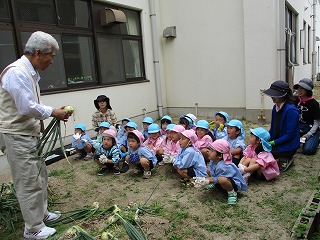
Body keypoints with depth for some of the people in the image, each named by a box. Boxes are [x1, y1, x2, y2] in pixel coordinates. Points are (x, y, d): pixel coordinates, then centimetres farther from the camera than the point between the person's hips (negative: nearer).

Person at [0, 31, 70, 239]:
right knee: (30, 183, -1)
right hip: (18, 136, -10)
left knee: (40, 176, 19)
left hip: (30, 134, 10)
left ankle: (42, 213, 36)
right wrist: (53, 112, -12)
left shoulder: (30, 72, 12)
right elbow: (27, 107, -25)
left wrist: (55, 112, 5)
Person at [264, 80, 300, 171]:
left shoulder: (291, 110, -21)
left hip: (288, 146, -8)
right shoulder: (275, 107, 3)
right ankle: (281, 158, 9)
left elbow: (289, 135, -21)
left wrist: (274, 143, -22)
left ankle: (285, 159, 2)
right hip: (276, 142, 8)